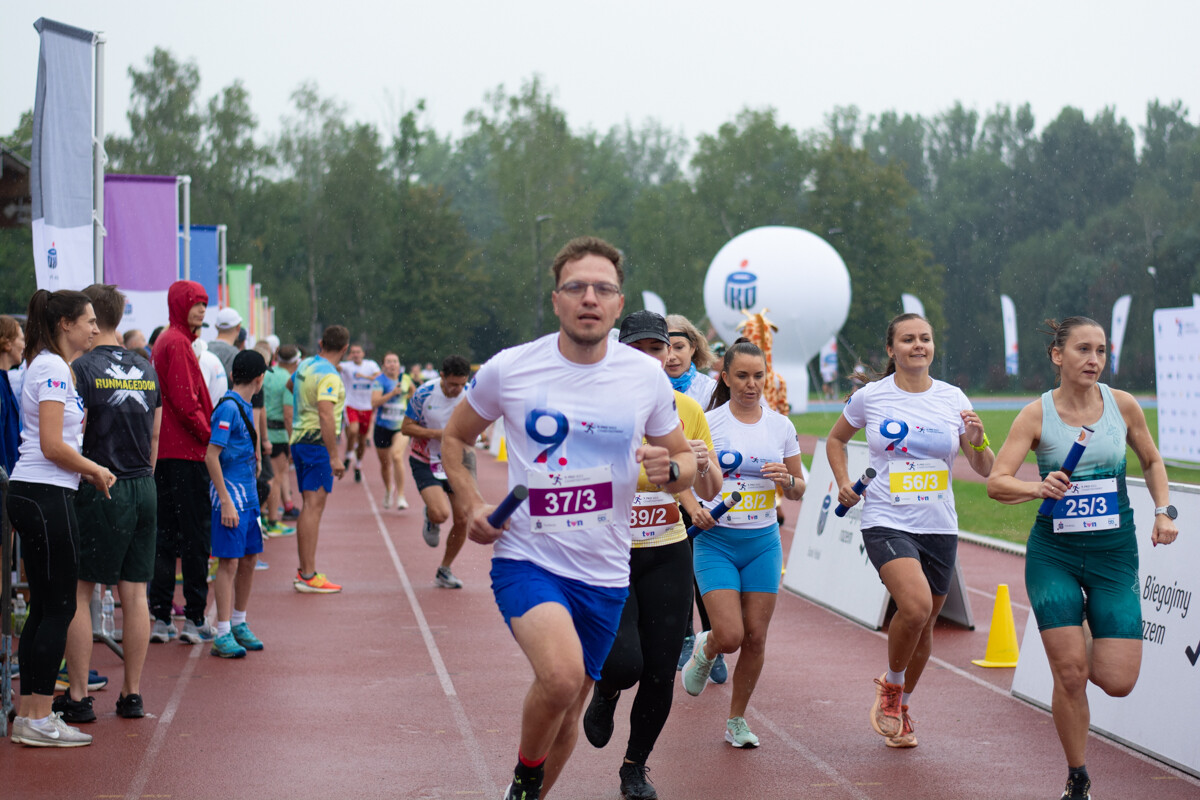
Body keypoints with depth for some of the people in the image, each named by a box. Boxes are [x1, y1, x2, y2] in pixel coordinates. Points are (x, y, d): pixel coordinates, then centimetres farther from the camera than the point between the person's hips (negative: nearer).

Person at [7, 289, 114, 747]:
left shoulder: (48, 366, 18)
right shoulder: (54, 368, -13)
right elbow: (53, 446, -19)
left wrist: (87, 470, 9)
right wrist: (96, 471, -6)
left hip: (34, 497, 10)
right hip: (46, 498, -10)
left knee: (44, 607, 12)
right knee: (58, 607, -5)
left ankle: (29, 716, 16)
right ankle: (40, 720, -2)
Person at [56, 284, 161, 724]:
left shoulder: (82, 368, -9)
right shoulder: (147, 370, 10)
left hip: (98, 490, -6)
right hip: (143, 489, 6)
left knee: (77, 592, 1)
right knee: (135, 593, 8)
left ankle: (78, 697, 0)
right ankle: (132, 694, 12)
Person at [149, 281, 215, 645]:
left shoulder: (164, 342, 18)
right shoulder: (178, 344, -12)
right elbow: (186, 403, -19)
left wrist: (206, 434, 15)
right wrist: (210, 436, -9)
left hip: (164, 452, 10)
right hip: (186, 452, -10)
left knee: (166, 536, 10)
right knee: (195, 537, -4)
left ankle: (160, 618, 11)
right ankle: (194, 620, -2)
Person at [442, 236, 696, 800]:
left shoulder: (646, 377, 0)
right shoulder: (509, 369, -5)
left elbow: (686, 464, 12)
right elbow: (455, 438, 12)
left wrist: (669, 468, -13)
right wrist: (473, 508, -3)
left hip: (604, 573, 3)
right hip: (526, 558, -3)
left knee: (567, 710, 12)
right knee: (561, 675, -28)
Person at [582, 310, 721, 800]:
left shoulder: (686, 410, 1)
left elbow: (708, 494, 5)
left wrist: (704, 465, -16)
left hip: (667, 554, 3)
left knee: (660, 674, 2)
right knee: (623, 662, -19)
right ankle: (606, 692, 20)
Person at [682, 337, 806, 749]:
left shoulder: (781, 426, 5)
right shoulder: (707, 423, -5)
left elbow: (798, 491, 12)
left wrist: (787, 480, -10)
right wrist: (693, 509, -19)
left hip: (763, 542, 3)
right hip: (716, 540, -3)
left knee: (755, 637, 1)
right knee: (729, 636, -12)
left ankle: (737, 719, 18)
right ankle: (704, 650, 25)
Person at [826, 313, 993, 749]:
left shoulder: (953, 399, 4)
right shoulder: (870, 396, 0)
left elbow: (984, 470, 5)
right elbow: (836, 439, 18)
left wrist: (977, 441, -16)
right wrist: (844, 482, 3)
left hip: (939, 528, 3)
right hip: (886, 522, -3)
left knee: (924, 624, 10)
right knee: (916, 606, -26)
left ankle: (901, 706, 35)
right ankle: (890, 685, 1)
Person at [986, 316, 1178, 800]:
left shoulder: (1122, 405, -1)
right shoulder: (1037, 414, -7)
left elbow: (1151, 461, 16)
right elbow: (996, 483, -12)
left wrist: (1163, 510, 2)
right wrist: (1038, 488, -31)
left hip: (1115, 551, 2)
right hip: (1054, 553, -2)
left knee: (1118, 682, -6)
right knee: (1070, 675, -10)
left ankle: (1086, 637, 30)